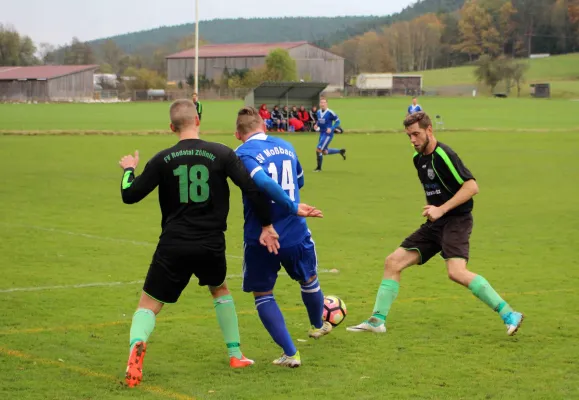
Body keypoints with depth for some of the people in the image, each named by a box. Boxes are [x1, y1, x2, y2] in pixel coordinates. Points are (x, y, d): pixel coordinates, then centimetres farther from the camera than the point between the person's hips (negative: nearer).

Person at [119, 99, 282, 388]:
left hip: (173, 245, -1)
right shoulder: (221, 154, -3)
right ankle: (235, 354, 32)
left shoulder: (163, 159, -2)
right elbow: (251, 188, -8)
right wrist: (266, 225, 3)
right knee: (220, 290, 32)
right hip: (211, 244, 1)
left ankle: (137, 344, -28)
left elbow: (130, 195, 3)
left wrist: (128, 170, 23)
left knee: (149, 304, 5)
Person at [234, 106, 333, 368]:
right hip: (295, 235, 4)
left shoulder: (242, 154, -10)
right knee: (309, 280, 29)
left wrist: (297, 208, -23)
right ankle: (318, 326, 55)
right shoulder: (286, 146, 7)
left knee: (262, 294, 13)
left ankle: (290, 353, 5)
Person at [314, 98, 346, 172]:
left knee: (318, 150, -11)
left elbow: (337, 121, -9)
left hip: (328, 134, -8)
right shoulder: (318, 112, 5)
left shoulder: (330, 112, -16)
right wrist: (316, 125, -1)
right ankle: (341, 151, 36)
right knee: (325, 152, 15)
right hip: (322, 133, 8)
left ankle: (319, 167, 4)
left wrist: (331, 128, -20)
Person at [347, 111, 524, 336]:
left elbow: (472, 186, -20)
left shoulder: (444, 155, -14)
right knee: (393, 262, 3)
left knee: (457, 272, -28)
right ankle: (377, 320, 9)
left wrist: (441, 209, -21)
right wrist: (431, 208, 12)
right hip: (435, 224, 9)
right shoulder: (419, 159, 12)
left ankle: (509, 315, -21)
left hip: (457, 219, -9)